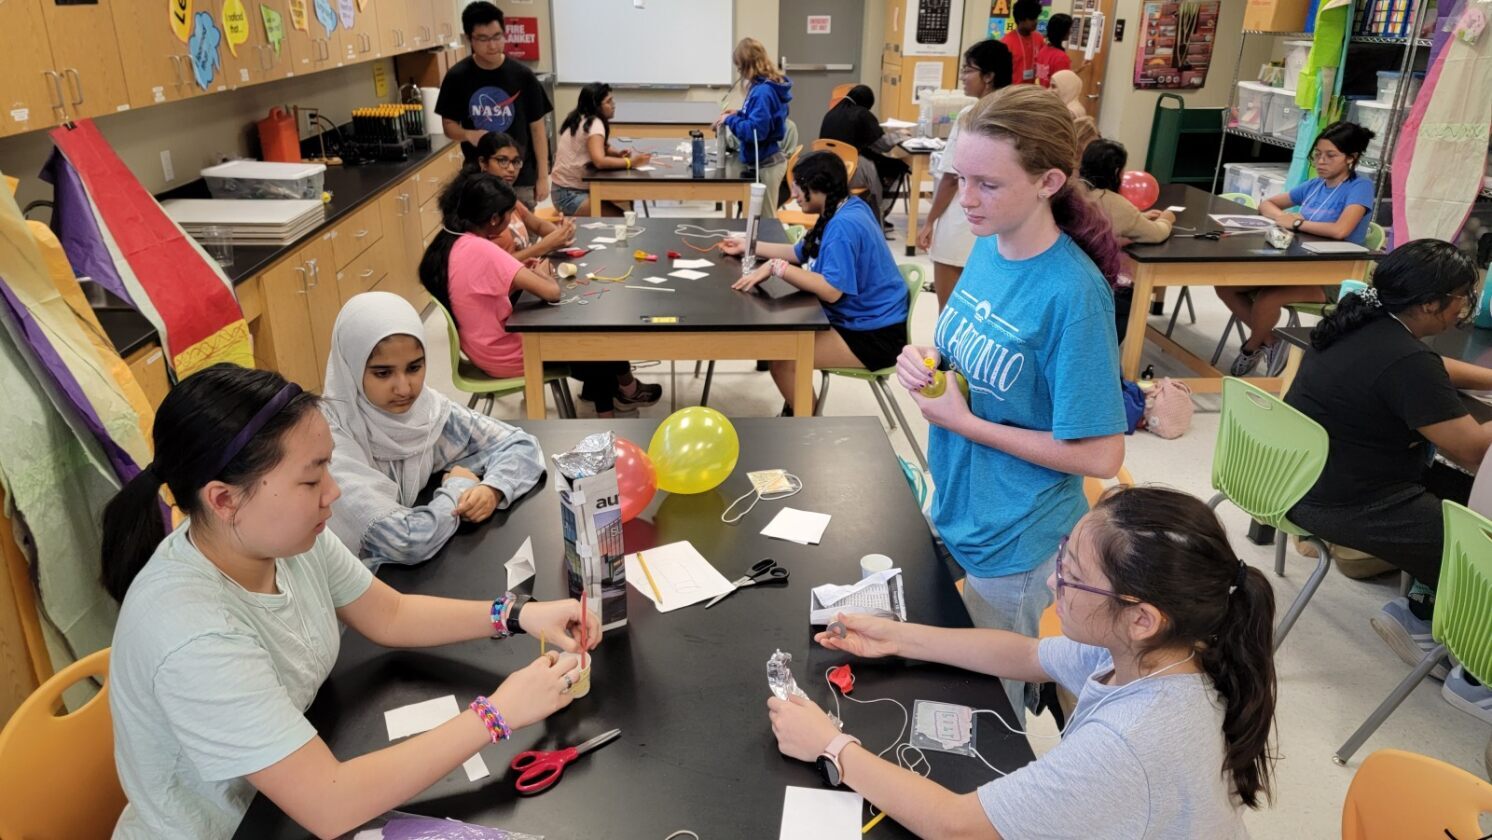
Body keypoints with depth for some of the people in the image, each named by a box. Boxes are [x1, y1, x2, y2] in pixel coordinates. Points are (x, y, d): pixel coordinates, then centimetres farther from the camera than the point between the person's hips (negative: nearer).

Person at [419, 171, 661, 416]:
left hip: (482, 348, 9)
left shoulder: (448, 243, -3)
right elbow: (552, 292, -32)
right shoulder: (480, 249, -30)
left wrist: (528, 273, -2)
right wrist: (543, 275, -9)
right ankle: (626, 390, 42)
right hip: (503, 357, -8)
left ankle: (605, 410, 28)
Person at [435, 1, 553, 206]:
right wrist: (469, 135, -20)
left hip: (521, 178, 0)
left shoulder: (522, 76, -6)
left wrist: (542, 177, -3)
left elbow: (537, 128, -1)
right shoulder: (456, 77, -5)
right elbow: (448, 124, 3)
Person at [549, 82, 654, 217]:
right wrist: (631, 162, -28)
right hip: (570, 194, -9)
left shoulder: (584, 120, 9)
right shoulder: (594, 123, -18)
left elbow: (600, 147, 21)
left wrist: (617, 153, 1)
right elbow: (600, 161, -32)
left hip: (576, 189, 9)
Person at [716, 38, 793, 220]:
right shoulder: (764, 87, 8)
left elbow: (754, 130, -27)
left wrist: (730, 120, -15)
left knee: (766, 218, 0)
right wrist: (738, 115, 10)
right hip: (765, 161, 10)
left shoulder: (763, 91, -22)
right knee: (760, 216, 18)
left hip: (766, 164, -10)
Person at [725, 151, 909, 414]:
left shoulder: (844, 225, -24)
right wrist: (749, 246, 22)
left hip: (873, 335, -11)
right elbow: (801, 253, 20)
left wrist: (776, 267, -28)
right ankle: (796, 412, 24)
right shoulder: (844, 210, 8)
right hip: (860, 320, 11)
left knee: (782, 359, -20)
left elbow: (831, 290, -32)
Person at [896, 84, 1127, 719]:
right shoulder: (988, 244, -4)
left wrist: (966, 422, -20)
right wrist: (926, 363, -10)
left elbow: (1100, 455, -23)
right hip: (955, 511, 7)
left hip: (1012, 545, -7)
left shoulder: (1073, 293, -26)